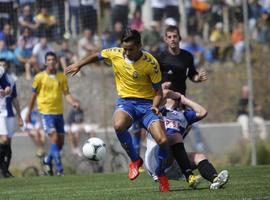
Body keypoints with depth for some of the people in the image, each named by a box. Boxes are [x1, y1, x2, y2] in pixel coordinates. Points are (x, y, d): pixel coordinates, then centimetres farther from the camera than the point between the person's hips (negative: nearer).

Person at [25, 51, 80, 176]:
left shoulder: (62, 77, 7)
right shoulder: (39, 77, -2)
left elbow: (66, 94, 4)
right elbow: (33, 96, 5)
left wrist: (73, 102, -17)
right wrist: (28, 113, 7)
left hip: (59, 112, 5)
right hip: (46, 112, -4)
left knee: (60, 142, 7)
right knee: (54, 139, -16)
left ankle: (48, 160, 33)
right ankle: (59, 170, -16)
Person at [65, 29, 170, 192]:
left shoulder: (150, 63, -13)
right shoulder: (115, 54, -6)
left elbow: (158, 90, -4)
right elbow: (97, 56, 17)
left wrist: (155, 106, -23)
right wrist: (78, 65, 21)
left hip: (146, 103, -1)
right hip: (125, 101, 1)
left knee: (163, 140, -20)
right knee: (119, 125, -36)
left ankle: (161, 175, 11)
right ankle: (135, 160, -11)